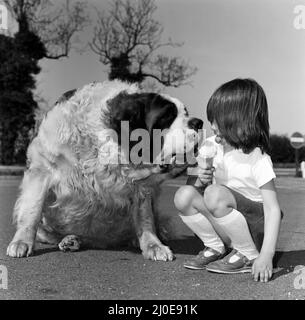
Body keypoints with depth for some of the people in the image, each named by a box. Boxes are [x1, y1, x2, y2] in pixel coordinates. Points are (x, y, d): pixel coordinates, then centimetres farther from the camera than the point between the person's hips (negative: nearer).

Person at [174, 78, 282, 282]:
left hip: (255, 225, -6)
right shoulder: (213, 145, -3)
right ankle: (216, 247, -1)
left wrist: (266, 255, -32)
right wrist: (202, 179, -13)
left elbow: (273, 209, -23)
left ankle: (249, 256, -14)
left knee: (216, 195, -33)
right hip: (222, 225, 6)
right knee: (184, 195, -17)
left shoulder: (258, 160, -20)